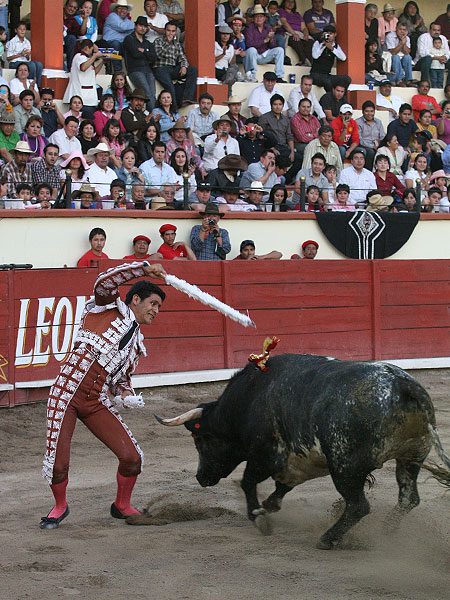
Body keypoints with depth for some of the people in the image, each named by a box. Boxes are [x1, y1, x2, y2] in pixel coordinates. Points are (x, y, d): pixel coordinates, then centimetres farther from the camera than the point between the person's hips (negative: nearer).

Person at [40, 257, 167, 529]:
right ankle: (60, 507, 20)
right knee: (57, 463, -10)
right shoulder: (110, 308, 5)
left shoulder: (137, 343, 22)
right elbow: (105, 282, -14)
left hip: (96, 402, 6)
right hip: (67, 392, -6)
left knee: (132, 456, -5)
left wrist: (128, 397, 3)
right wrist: (145, 267, -13)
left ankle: (122, 506, 21)